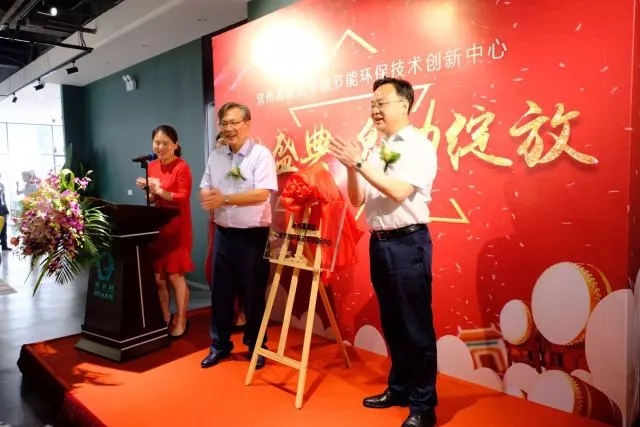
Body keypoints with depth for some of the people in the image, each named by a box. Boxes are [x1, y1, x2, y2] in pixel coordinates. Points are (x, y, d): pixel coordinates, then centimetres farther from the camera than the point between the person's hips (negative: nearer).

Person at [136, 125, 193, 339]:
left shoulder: (182, 167, -9)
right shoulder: (152, 166, 11)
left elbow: (184, 198, -17)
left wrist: (160, 191, -26)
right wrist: (148, 191, -2)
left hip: (176, 228, -6)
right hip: (156, 226, 6)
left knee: (175, 276, 0)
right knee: (157, 277, 10)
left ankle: (181, 321, 14)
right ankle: (165, 317, 26)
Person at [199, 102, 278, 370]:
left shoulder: (261, 154, -10)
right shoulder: (215, 156, 9)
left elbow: (262, 194, -20)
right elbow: (204, 190, 10)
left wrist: (225, 199, -21)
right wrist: (207, 198, -13)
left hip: (253, 235, -5)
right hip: (223, 233, 6)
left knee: (254, 294, 7)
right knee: (220, 292, 13)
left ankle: (256, 347, 24)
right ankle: (219, 345, 29)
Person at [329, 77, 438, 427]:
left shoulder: (419, 146, -7)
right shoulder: (376, 151, 13)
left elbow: (399, 191, -21)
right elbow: (357, 200, 11)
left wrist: (360, 162, -19)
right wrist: (351, 167, -5)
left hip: (408, 243, -7)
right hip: (379, 243, 7)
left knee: (416, 326, 1)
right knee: (392, 323, 17)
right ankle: (399, 389, 33)